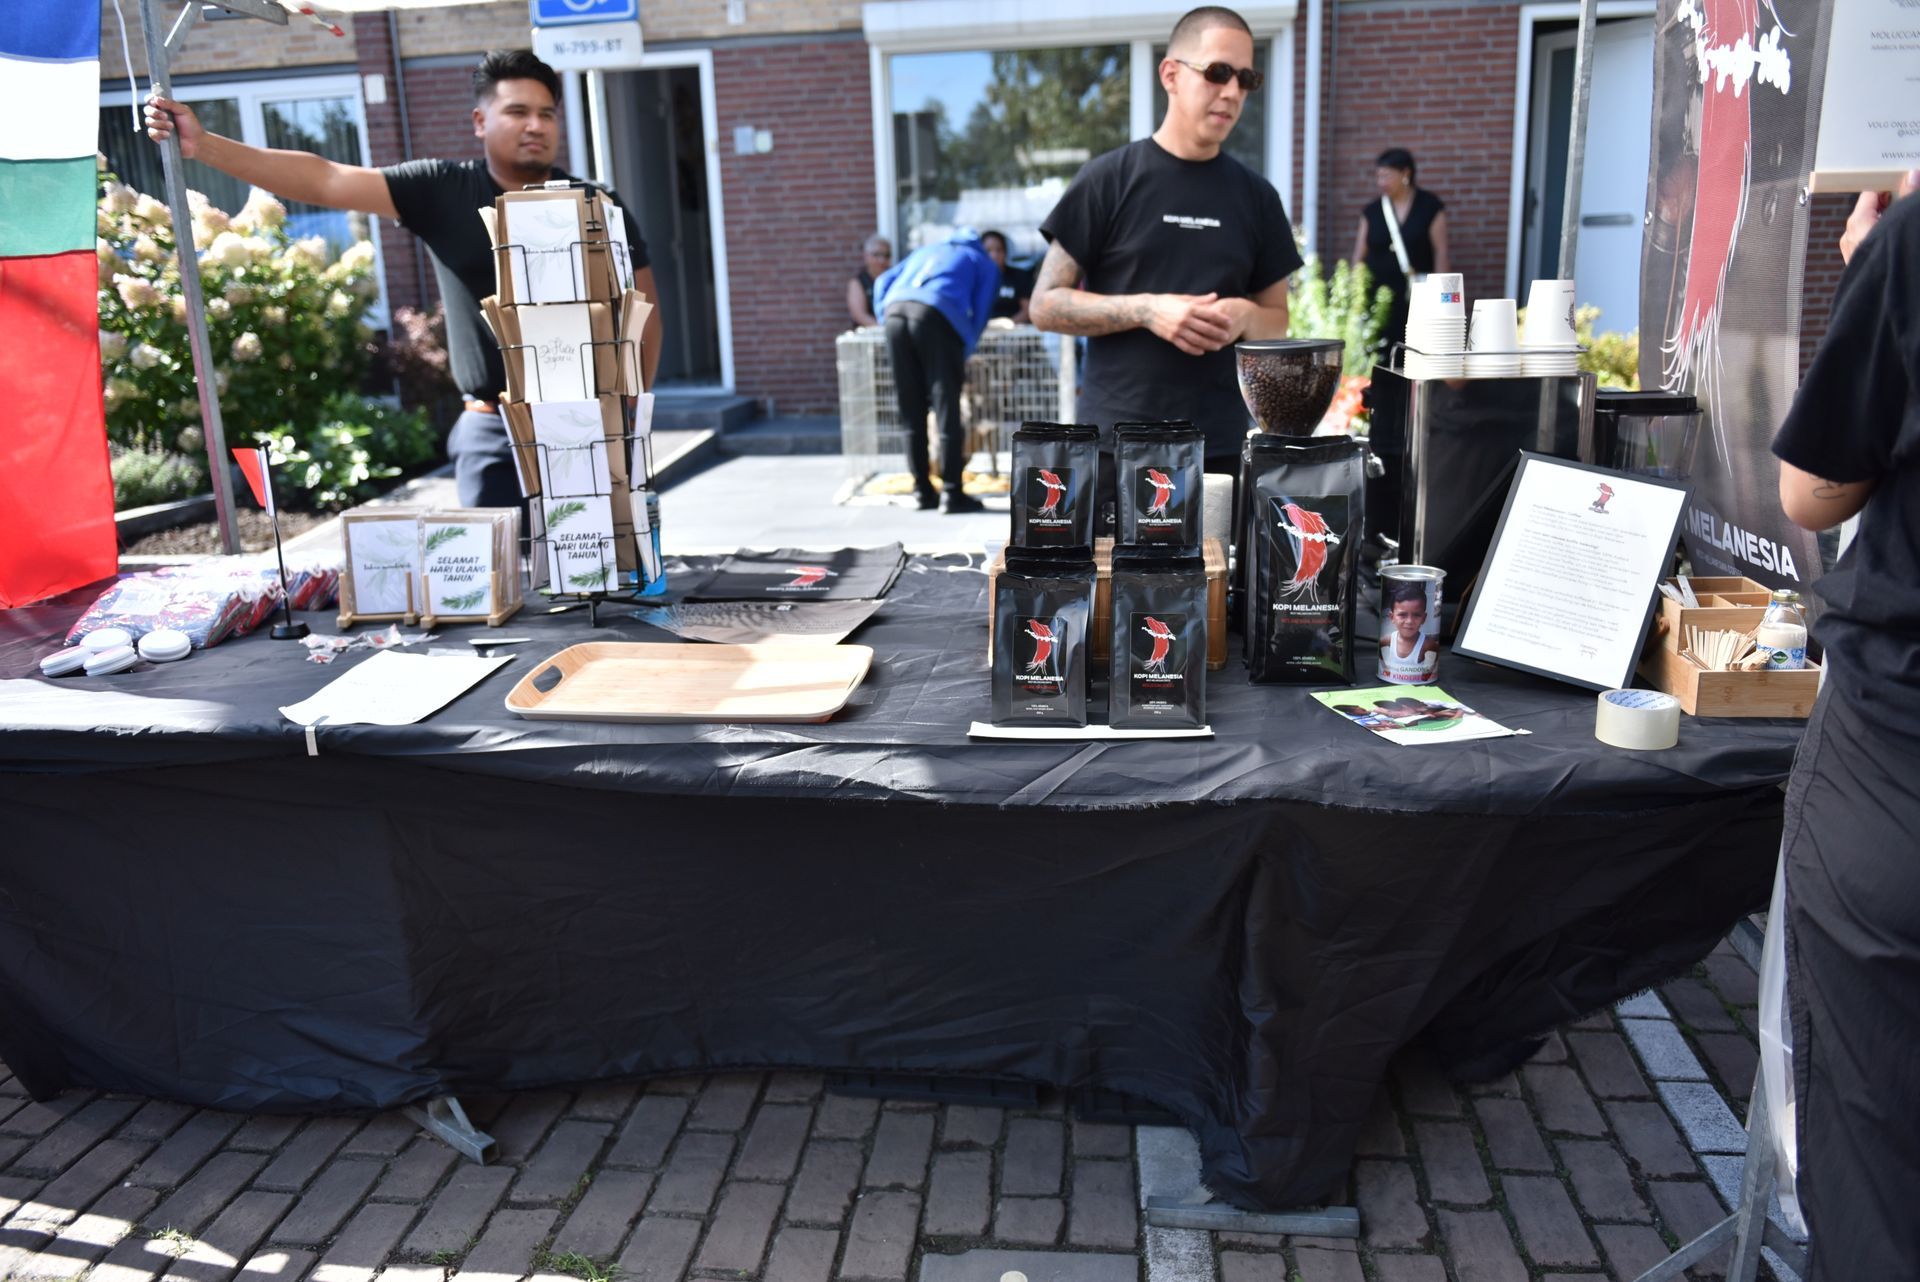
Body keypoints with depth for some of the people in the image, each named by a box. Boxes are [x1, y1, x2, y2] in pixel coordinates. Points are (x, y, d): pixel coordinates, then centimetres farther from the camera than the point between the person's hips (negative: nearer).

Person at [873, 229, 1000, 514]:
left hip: (895, 311, 4)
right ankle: (954, 494, -2)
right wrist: (962, 357, 18)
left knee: (911, 414, 9)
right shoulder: (986, 265, 25)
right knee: (947, 412, -2)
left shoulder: (927, 250, 37)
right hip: (936, 315, -4)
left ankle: (923, 491, 14)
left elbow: (883, 283, 27)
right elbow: (979, 315, 13)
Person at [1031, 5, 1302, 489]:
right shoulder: (1109, 179, -2)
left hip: (1220, 448, 3)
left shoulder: (1256, 195, 9)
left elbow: (1277, 321, 15)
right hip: (1116, 446, -3)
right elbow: (1046, 304, -3)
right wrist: (1145, 310, -16)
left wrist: (1244, 316, -8)